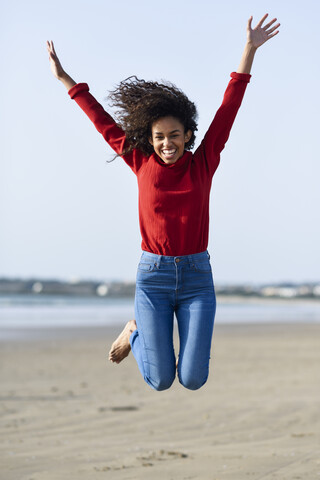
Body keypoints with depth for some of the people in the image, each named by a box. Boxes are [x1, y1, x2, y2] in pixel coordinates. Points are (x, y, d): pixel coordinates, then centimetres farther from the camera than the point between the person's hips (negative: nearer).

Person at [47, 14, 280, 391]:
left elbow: (229, 108, -3)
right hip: (153, 276, 0)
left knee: (192, 380, -8)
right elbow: (103, 122, 8)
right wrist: (64, 78, 13)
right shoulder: (142, 163, 1)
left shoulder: (203, 163, -1)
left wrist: (249, 50, -6)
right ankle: (136, 333, 27)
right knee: (160, 381, -5)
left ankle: (187, 345, 27)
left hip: (197, 278, 0)